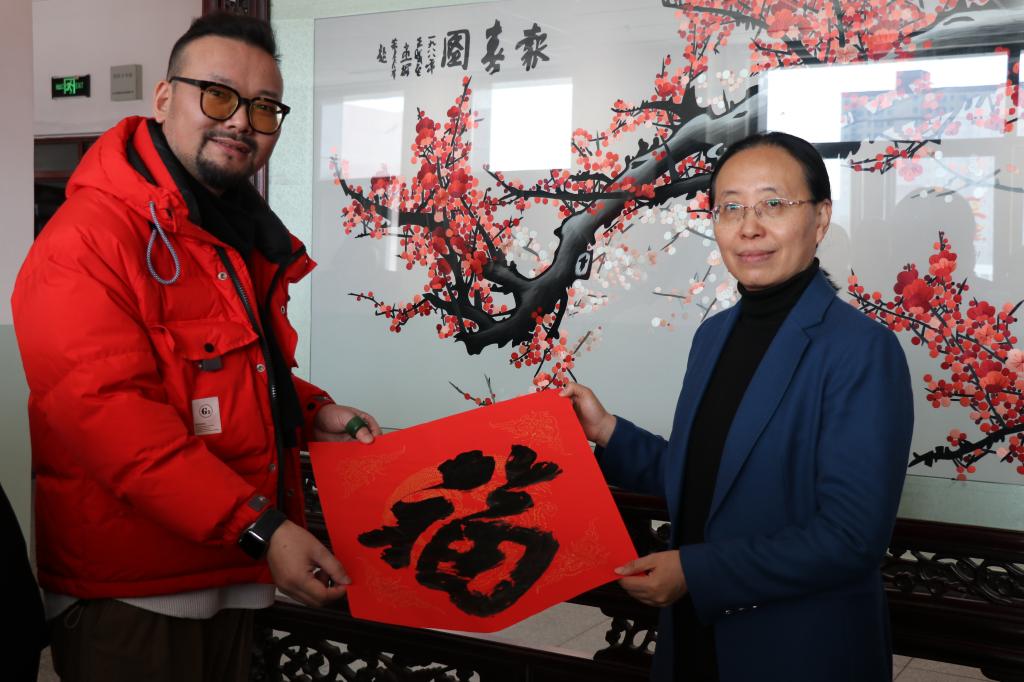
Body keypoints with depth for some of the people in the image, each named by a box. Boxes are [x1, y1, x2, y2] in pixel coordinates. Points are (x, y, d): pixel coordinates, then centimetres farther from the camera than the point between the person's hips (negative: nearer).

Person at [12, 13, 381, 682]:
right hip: (130, 598, -8)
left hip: (236, 576, 9)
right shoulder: (88, 236, -17)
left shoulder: (249, 240, 13)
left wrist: (314, 412, 6)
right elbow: (106, 412, -26)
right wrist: (261, 529, -28)